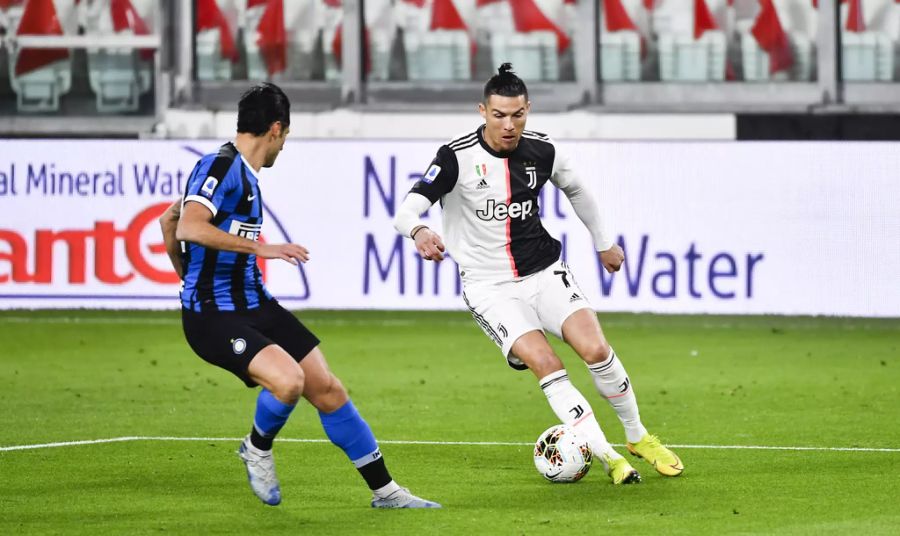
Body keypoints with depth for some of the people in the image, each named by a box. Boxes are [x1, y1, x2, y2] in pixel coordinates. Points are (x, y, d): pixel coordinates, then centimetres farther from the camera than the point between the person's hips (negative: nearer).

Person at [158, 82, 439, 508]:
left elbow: (169, 219, 24)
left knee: (327, 389, 7)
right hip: (213, 316, -10)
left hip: (255, 305, 10)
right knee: (288, 380, -29)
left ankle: (383, 490, 17)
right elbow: (189, 227, -31)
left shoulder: (243, 173, 14)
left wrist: (189, 279, 32)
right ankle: (257, 450, 4)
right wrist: (261, 248, -31)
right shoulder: (220, 166, -15)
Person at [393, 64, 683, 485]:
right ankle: (608, 458, -13)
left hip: (544, 271, 3)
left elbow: (575, 189, 20)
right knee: (545, 364, -22)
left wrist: (603, 242, 29)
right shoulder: (457, 157, -15)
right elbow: (406, 211, -23)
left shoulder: (541, 151, -2)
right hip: (489, 287, -3)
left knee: (595, 348, -16)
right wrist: (419, 232, -46)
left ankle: (638, 437, 7)